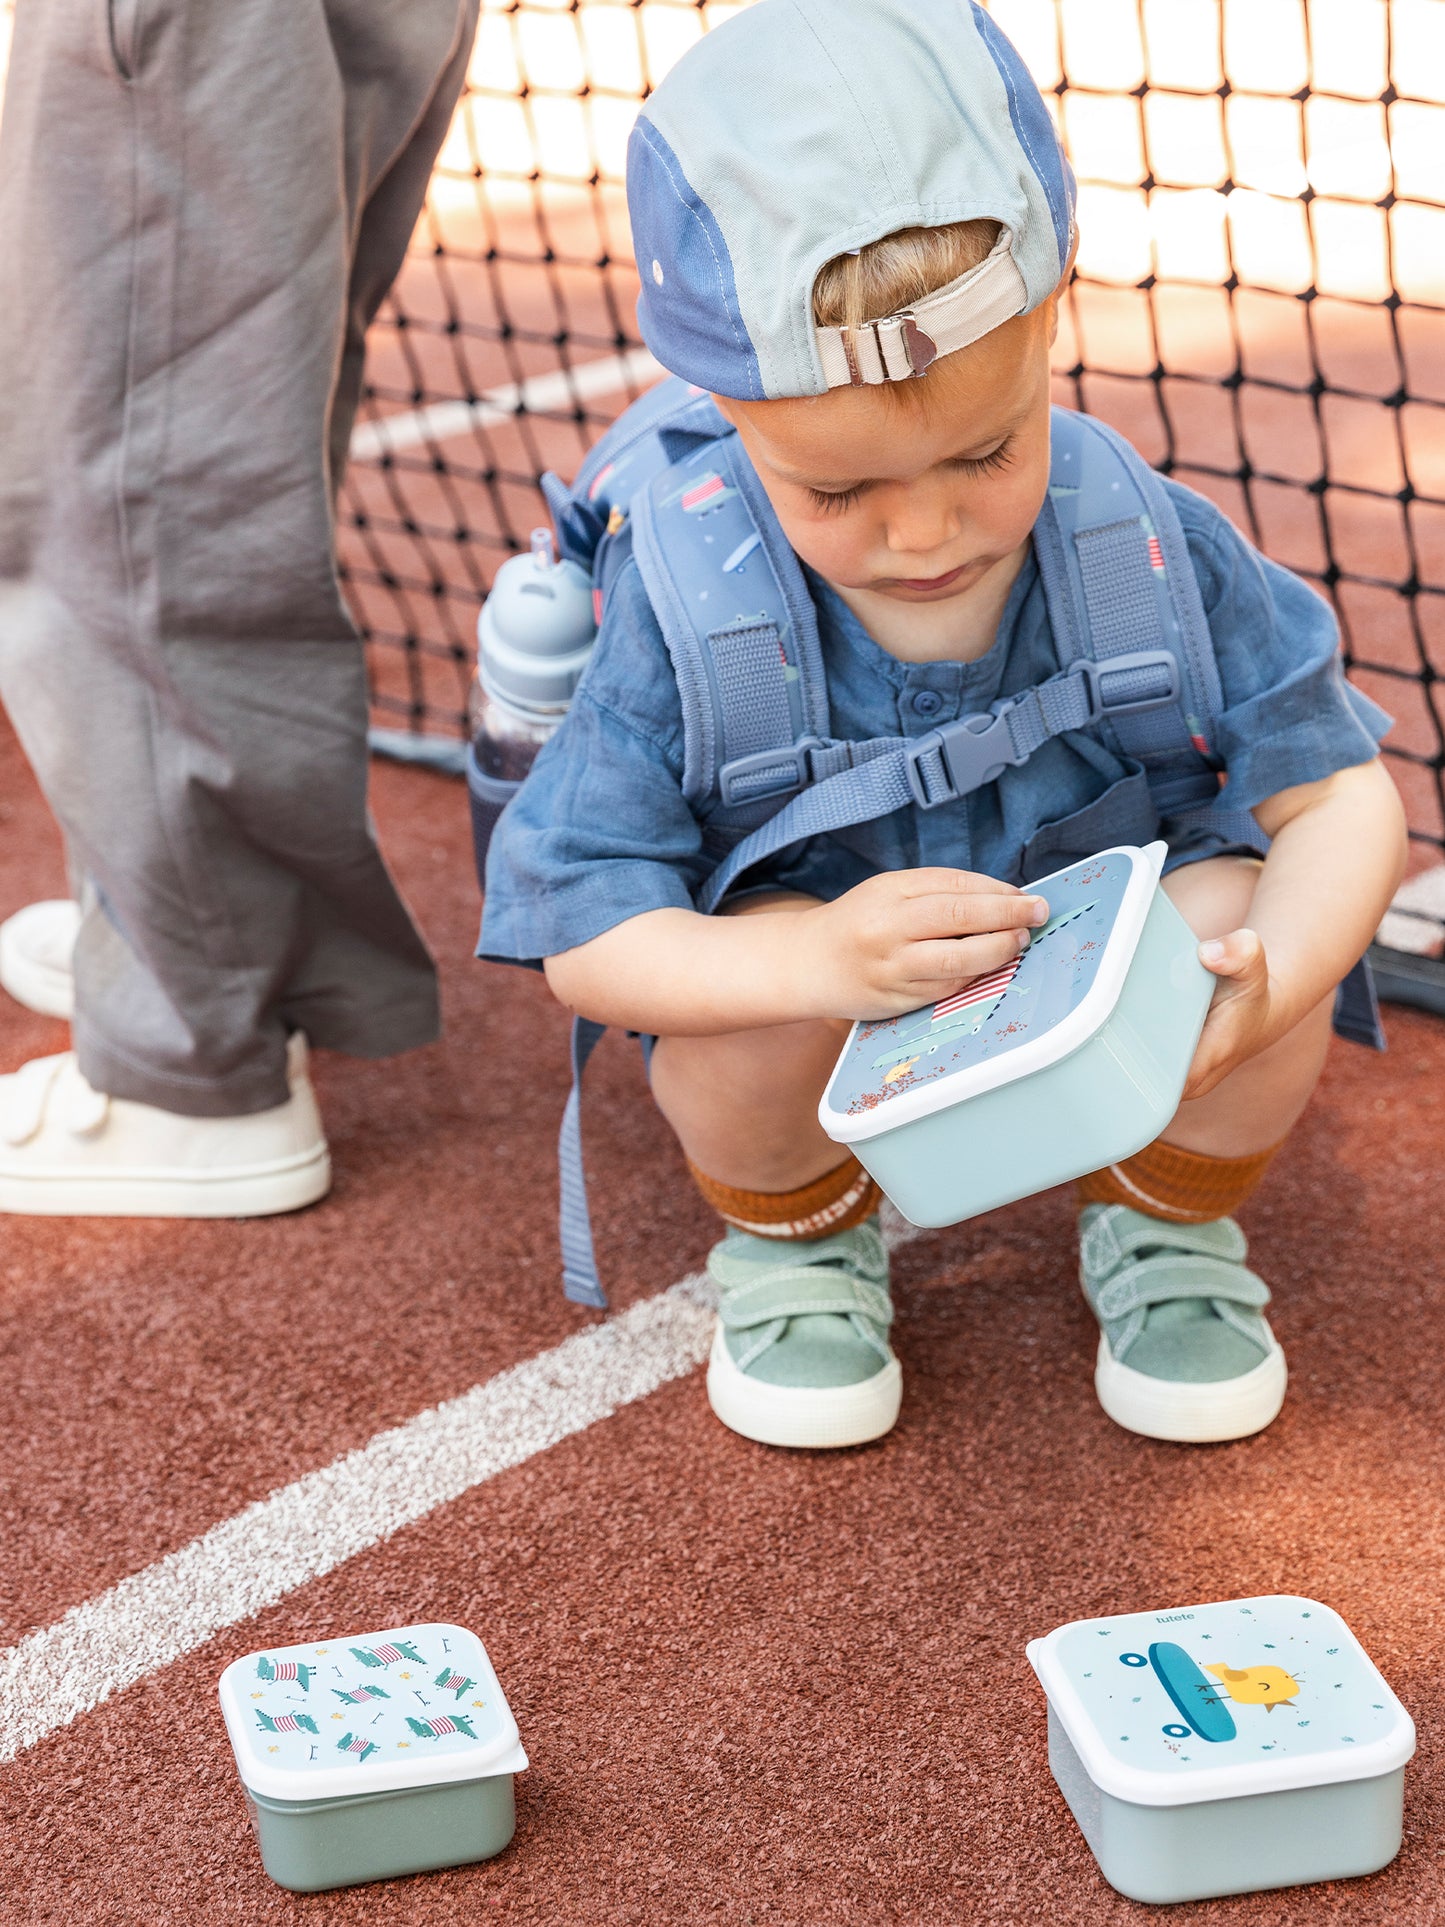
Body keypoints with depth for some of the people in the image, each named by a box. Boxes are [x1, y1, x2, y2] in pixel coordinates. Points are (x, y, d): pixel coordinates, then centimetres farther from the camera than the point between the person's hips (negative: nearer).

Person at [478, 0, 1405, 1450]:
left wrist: (1262, 984, -39)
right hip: (840, 1054, -1)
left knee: (1238, 915, -28)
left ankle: (1166, 1231, 7)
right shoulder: (689, 608, -26)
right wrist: (815, 965, -43)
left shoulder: (1153, 558, -23)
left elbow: (1343, 796, -16)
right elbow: (583, 935, -22)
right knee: (763, 952, -33)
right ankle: (798, 1242, 4)